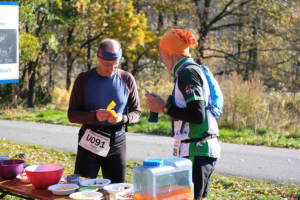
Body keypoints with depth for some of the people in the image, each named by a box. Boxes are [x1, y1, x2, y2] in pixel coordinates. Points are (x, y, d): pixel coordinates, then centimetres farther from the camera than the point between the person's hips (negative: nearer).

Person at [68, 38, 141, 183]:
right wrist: (94, 116, -20)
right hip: (89, 142, -1)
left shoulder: (127, 79, 4)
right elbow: (72, 115, -1)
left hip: (117, 142, 2)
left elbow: (136, 112, 7)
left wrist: (122, 118, -15)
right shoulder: (84, 79, -1)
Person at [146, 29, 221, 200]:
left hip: (196, 152, -10)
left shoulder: (187, 72, -12)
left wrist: (164, 107, -13)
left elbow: (198, 116, -21)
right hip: (204, 149, 10)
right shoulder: (195, 69, 18)